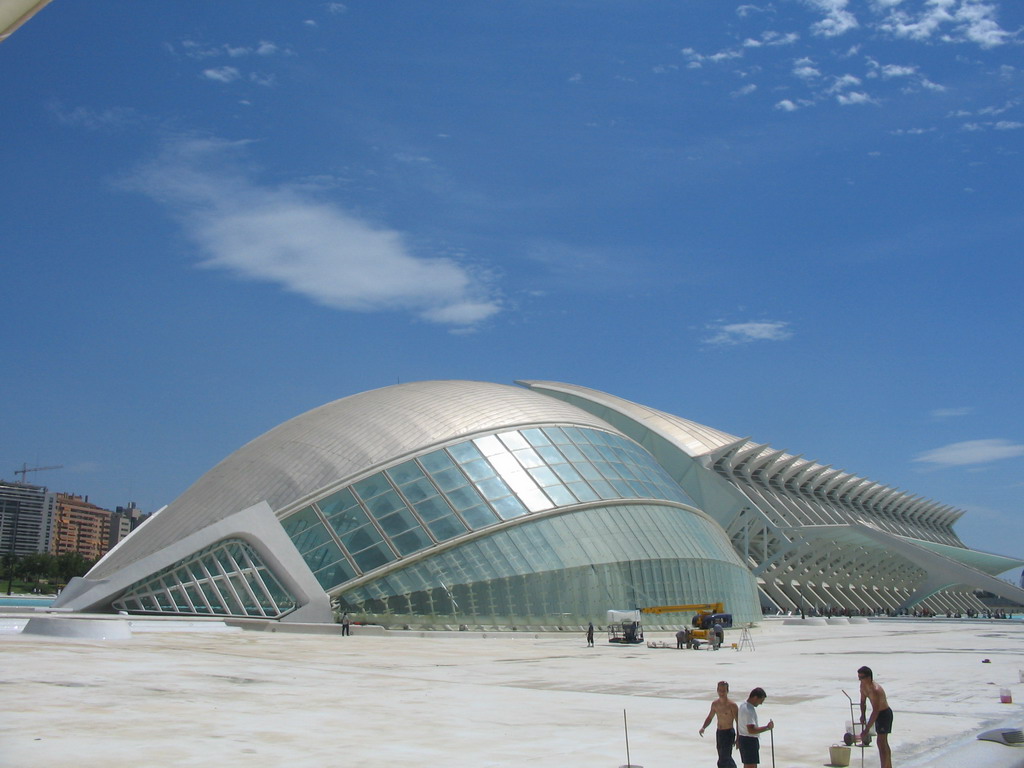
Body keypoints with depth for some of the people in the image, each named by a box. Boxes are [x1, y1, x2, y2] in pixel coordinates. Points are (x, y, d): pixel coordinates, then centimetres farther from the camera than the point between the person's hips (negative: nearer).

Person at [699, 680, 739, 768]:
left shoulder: (732, 705, -12)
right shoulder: (715, 704, 5)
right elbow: (709, 718, 17)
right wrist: (703, 727, -1)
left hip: (729, 733, -6)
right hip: (718, 733, 6)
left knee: (724, 758, -14)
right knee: (726, 758, 15)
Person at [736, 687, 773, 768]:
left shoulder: (743, 705, 10)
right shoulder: (749, 710, -24)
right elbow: (751, 730, -30)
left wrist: (738, 739, 27)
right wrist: (767, 727, -23)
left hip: (742, 738, 10)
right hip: (750, 741, -10)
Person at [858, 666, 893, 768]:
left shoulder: (875, 690, -33)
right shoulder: (863, 685, -6)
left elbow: (875, 711, -33)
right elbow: (863, 701, 11)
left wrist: (866, 729, -32)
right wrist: (862, 715, -1)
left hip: (885, 714, -9)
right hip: (878, 713, 9)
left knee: (881, 742, -12)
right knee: (884, 743, 17)